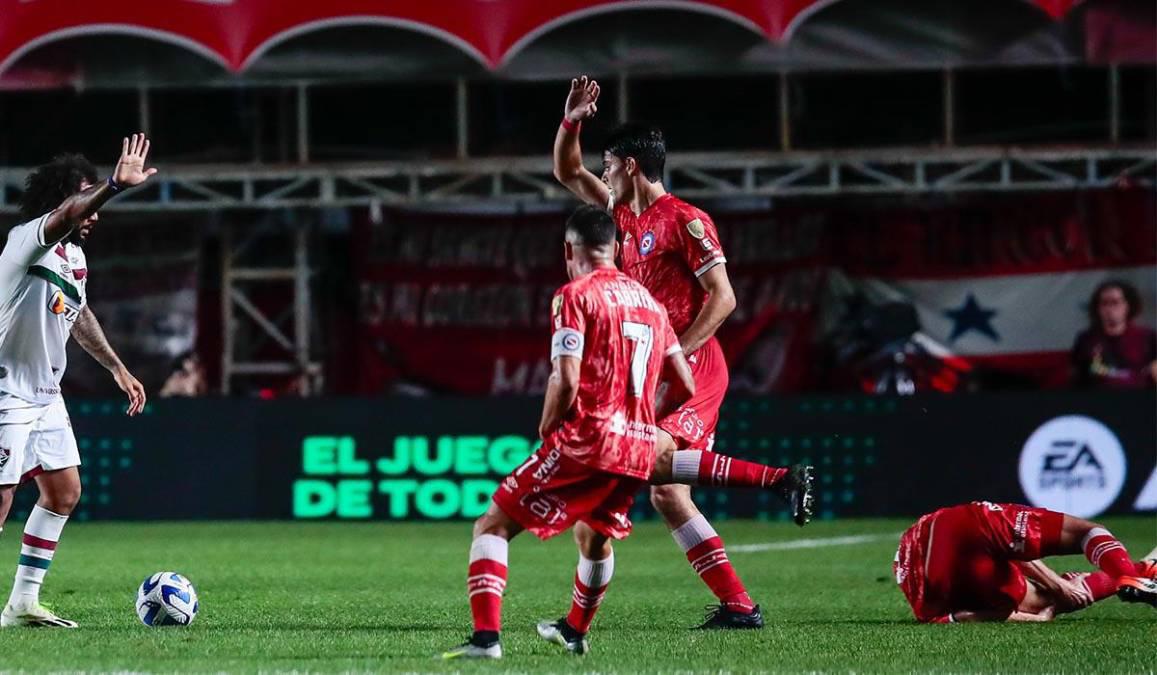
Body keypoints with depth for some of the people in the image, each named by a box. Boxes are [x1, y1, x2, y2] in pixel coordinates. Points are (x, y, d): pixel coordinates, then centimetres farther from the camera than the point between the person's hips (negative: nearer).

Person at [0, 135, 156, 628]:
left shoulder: (74, 255, 11)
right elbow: (65, 216, -40)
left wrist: (116, 367, 27)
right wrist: (115, 186, -54)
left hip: (46, 395, 9)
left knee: (63, 492, 9)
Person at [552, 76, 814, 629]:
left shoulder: (684, 221, -10)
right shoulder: (625, 215, 16)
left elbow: (722, 297, -14)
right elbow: (567, 173, 27)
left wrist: (676, 353, -20)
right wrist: (571, 122, 11)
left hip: (691, 369, -9)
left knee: (651, 459, -28)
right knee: (665, 494, 2)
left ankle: (782, 479, -23)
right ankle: (737, 605, 0)